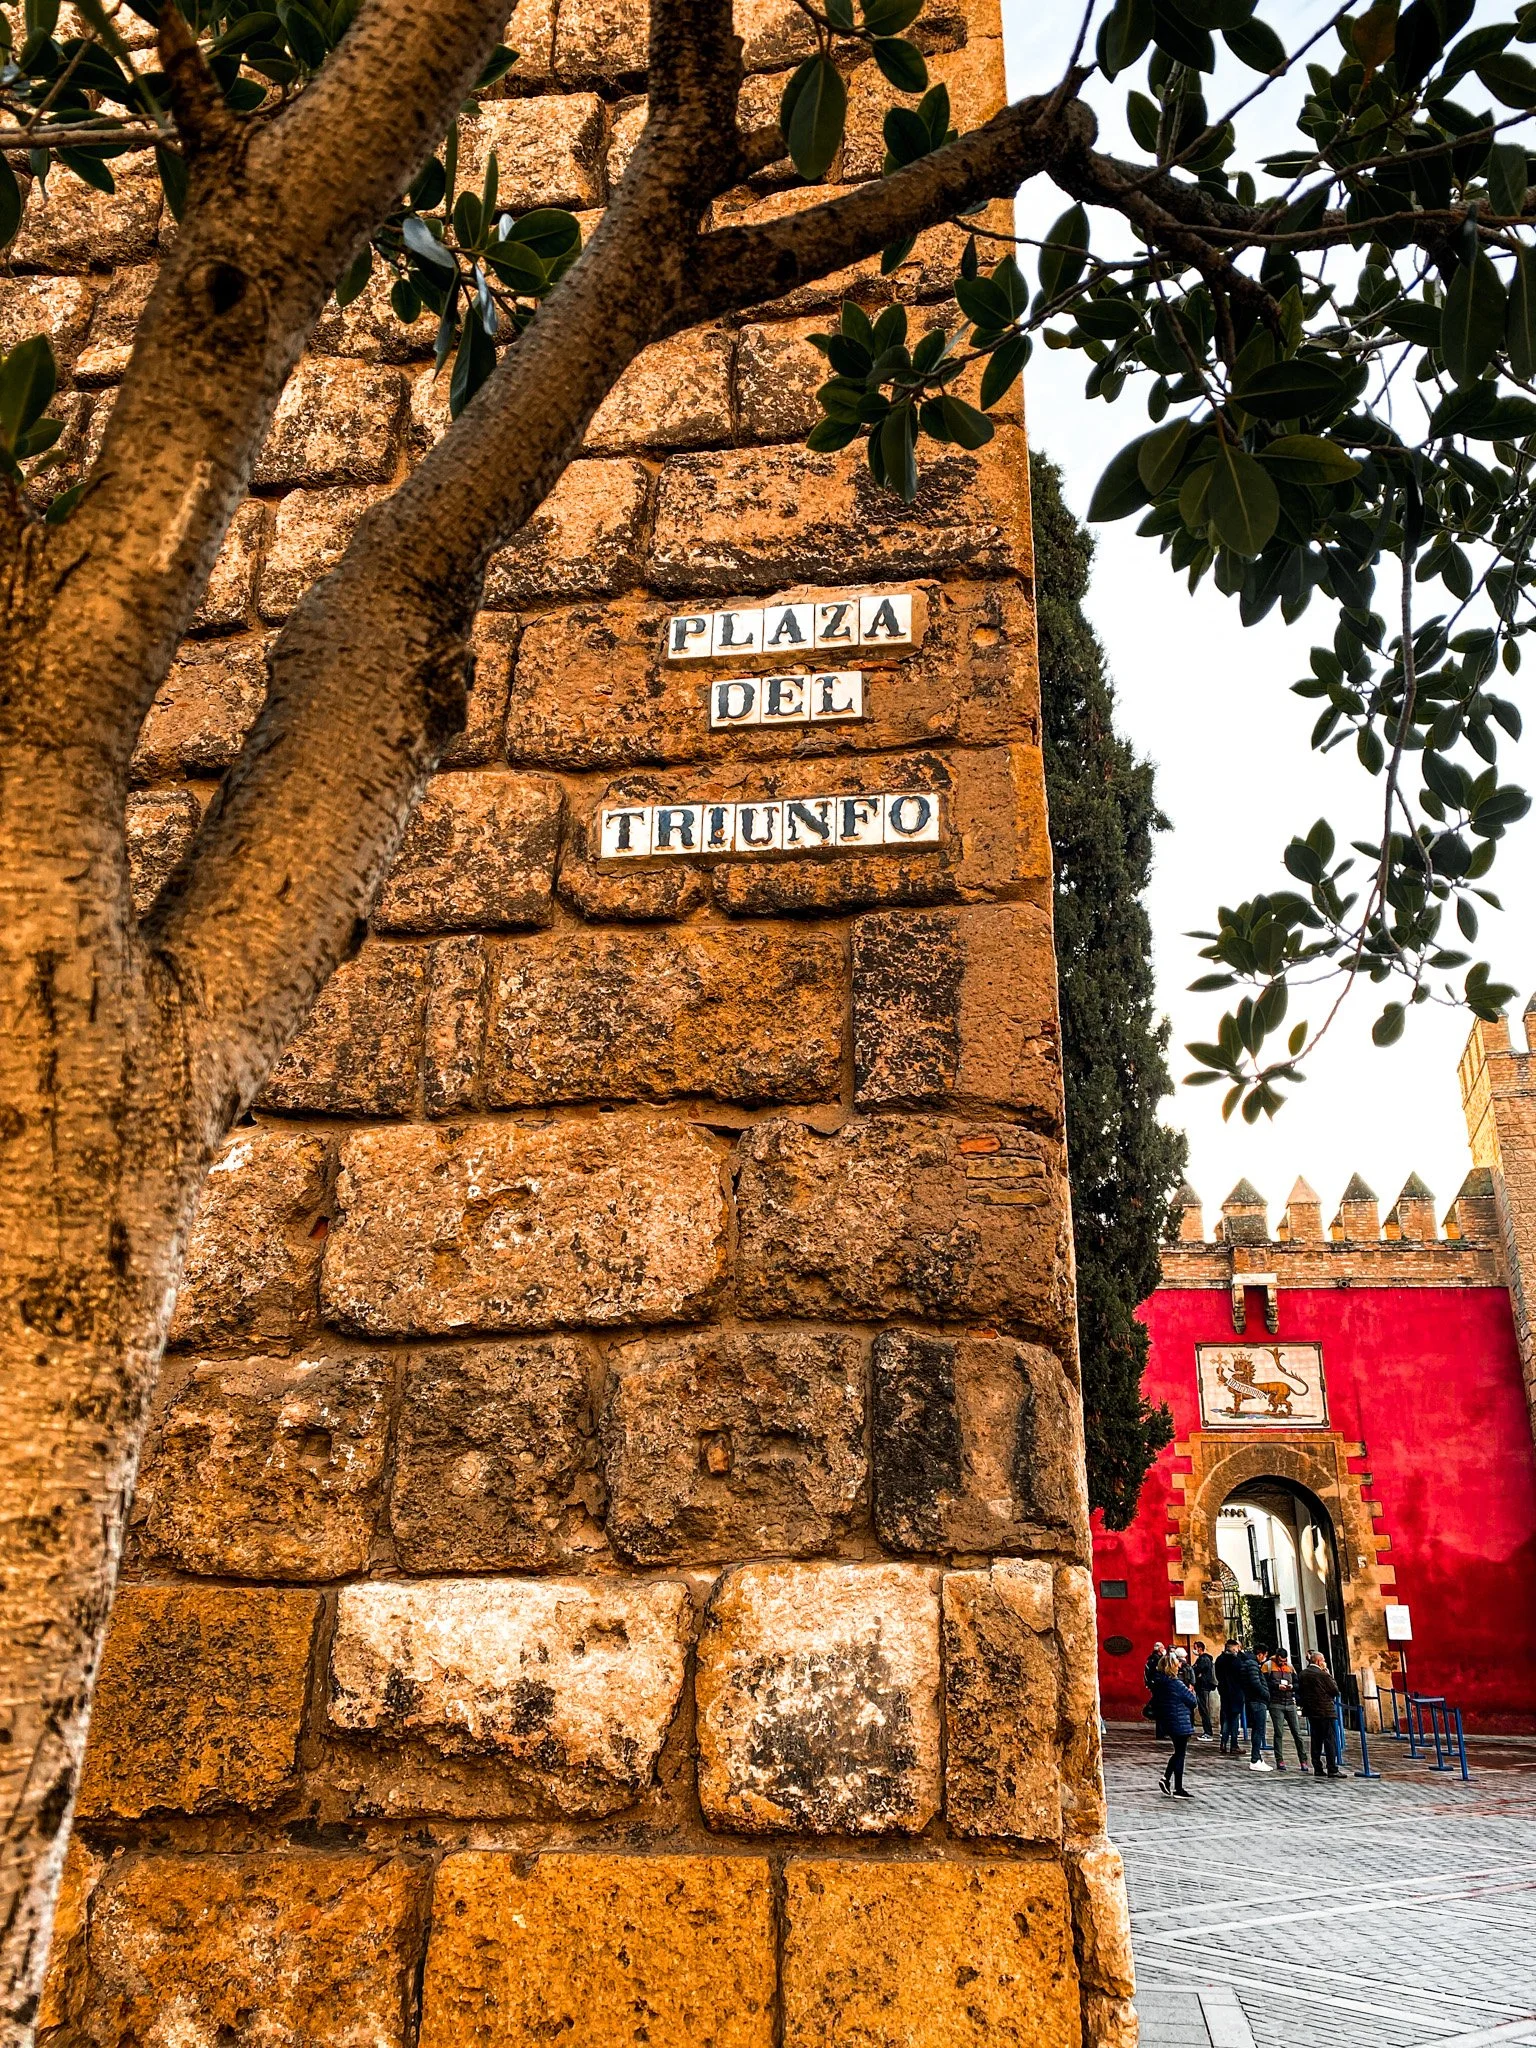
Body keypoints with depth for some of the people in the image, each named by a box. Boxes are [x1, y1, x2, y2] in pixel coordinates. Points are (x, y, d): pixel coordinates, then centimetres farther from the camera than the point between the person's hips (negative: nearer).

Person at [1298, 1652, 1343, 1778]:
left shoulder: (1302, 1675, 6)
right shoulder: (1323, 1674, -14)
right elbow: (1335, 1691, -6)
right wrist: (1329, 1675, 1)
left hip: (1311, 1712, 6)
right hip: (1326, 1711, -6)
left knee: (1316, 1740, 10)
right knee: (1330, 1740, -2)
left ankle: (1317, 1768, 10)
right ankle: (1332, 1769, -5)